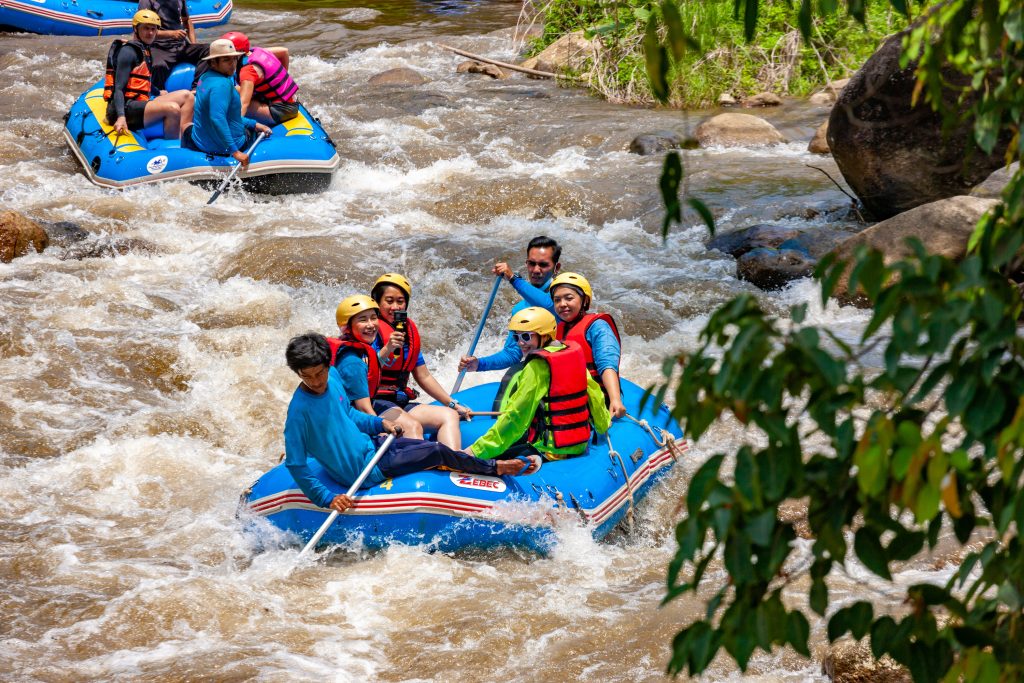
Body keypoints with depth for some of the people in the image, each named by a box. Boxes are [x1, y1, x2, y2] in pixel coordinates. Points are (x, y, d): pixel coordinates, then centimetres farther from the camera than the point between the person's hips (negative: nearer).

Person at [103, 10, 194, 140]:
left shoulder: (146, 51, 20)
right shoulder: (128, 51, -9)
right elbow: (118, 89, -18)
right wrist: (121, 117, -30)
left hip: (140, 104, 10)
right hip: (126, 109, -10)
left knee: (186, 96, 7)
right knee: (173, 109, -28)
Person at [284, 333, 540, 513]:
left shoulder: (333, 376, -3)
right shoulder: (299, 411, -27)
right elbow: (295, 465, -23)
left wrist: (379, 423, 2)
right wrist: (326, 499, -25)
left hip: (369, 443, 7)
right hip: (365, 470, -7)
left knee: (431, 447, 5)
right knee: (437, 452, -7)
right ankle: (494, 468, 14)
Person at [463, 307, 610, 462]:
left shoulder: (537, 366, -15)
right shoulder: (574, 353, 6)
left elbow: (516, 415, -17)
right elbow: (593, 392, 16)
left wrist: (477, 450, -17)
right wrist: (604, 426, 34)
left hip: (551, 451, -8)